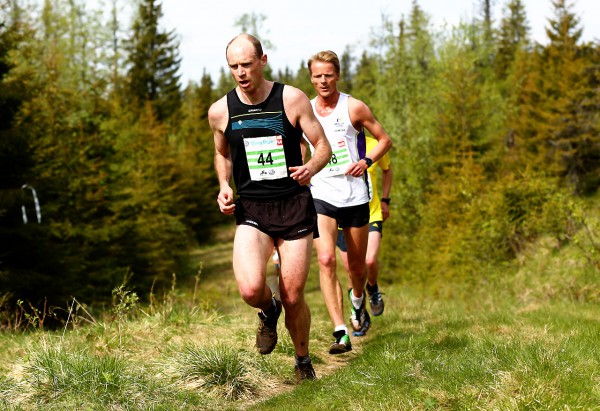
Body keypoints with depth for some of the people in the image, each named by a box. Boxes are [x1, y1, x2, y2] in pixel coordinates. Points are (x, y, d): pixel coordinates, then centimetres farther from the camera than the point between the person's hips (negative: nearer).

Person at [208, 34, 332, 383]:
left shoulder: (292, 99, -4)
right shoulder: (220, 111, 1)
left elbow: (323, 146, 1)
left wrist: (311, 168, -21)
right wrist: (225, 187, 2)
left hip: (294, 207, -1)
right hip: (250, 210, 1)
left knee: (294, 297, 1)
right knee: (250, 289, -23)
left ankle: (303, 361, 28)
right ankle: (269, 311, 15)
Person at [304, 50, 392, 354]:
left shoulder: (354, 107, -2)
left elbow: (385, 140, 4)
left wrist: (366, 161, -13)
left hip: (355, 197, 0)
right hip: (321, 197, 1)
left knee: (357, 265, 12)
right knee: (326, 260, -20)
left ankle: (357, 298, 48)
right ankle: (340, 333, -23)